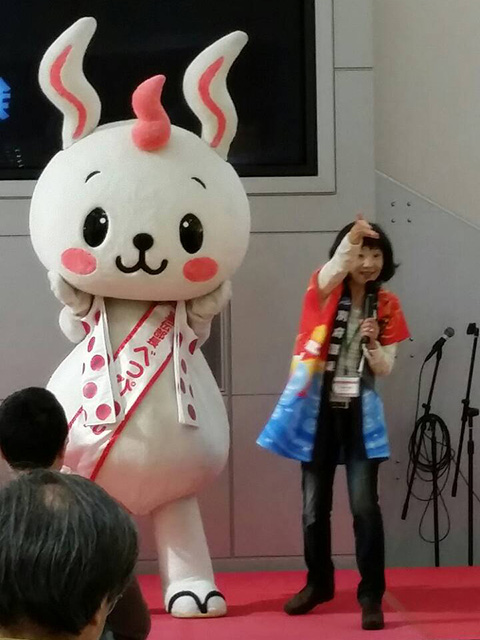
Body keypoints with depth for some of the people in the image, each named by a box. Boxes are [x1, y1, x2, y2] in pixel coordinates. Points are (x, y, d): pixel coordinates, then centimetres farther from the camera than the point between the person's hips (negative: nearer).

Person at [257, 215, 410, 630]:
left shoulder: (386, 305, 2)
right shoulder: (324, 291, -4)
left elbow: (385, 369, 2)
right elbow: (330, 273, -30)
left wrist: (372, 343, -19)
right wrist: (350, 240, -48)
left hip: (359, 413, 0)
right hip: (318, 410, 0)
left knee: (365, 505, -9)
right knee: (315, 505, 9)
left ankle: (371, 595, -1)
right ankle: (319, 583, 27)